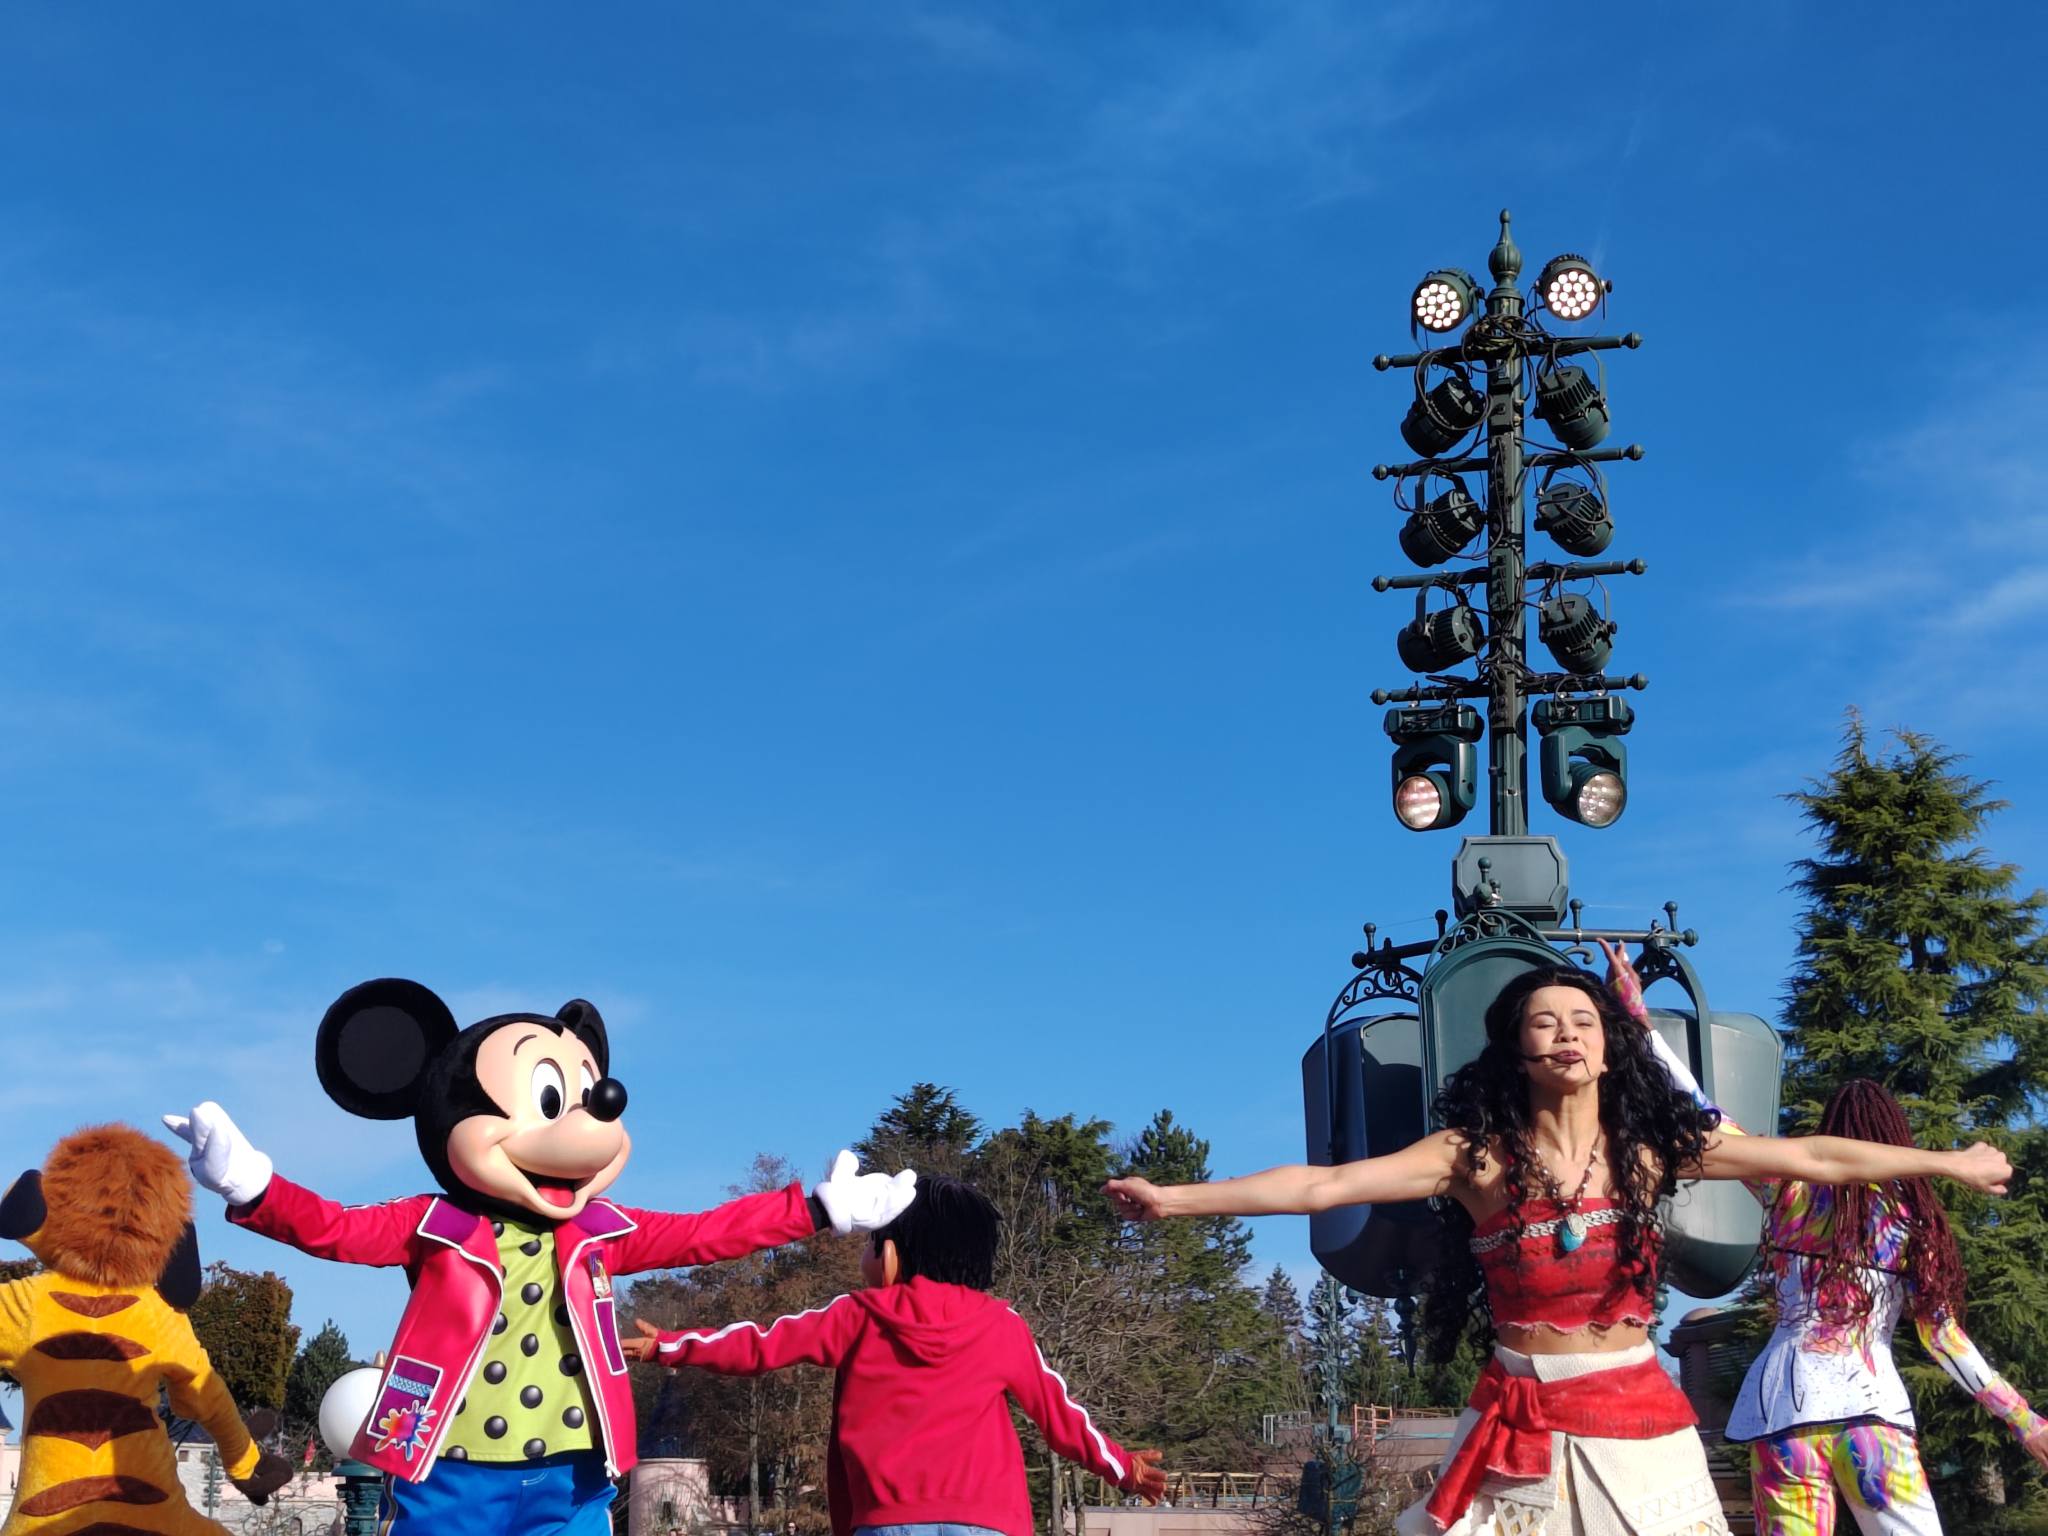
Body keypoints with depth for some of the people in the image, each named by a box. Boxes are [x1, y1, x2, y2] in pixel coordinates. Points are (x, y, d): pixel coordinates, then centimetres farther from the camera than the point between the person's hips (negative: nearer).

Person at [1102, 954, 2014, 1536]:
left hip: (1634, 1422, 1)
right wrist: (1179, 1198, -18)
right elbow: (1323, 1186, -11)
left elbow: (1813, 1158, 4)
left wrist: (1947, 1164, 7)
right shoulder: (1474, 1154, -5)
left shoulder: (1650, 1147, 0)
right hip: (1518, 1427, -1)